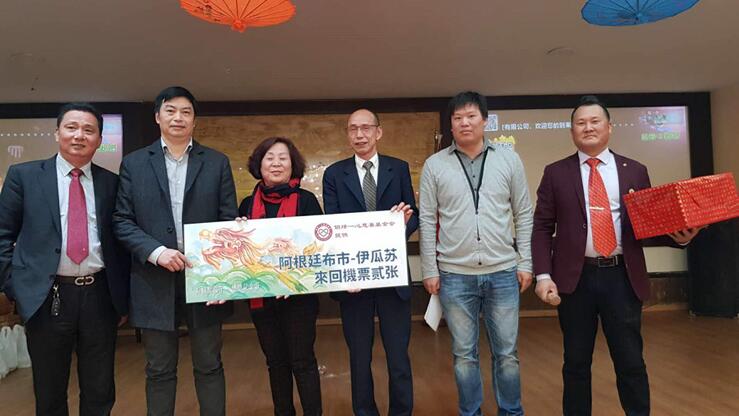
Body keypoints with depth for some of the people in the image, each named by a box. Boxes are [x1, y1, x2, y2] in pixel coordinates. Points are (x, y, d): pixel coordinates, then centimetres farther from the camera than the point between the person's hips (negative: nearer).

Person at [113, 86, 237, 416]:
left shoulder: (217, 163, 6)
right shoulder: (133, 163, 6)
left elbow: (230, 221, 2)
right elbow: (122, 221, 2)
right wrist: (155, 252, -14)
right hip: (155, 281, 0)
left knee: (209, 366, 11)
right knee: (159, 370, 12)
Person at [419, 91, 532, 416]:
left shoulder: (509, 160, 4)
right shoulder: (435, 165, 1)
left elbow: (523, 215, 7)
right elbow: (427, 221, 2)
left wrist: (525, 263, 3)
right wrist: (429, 270, 0)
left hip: (503, 273, 1)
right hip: (455, 276, 0)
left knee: (507, 353, 11)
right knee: (464, 354, 11)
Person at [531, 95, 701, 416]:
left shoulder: (635, 171, 9)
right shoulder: (556, 173, 4)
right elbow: (542, 228, 0)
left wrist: (677, 236, -10)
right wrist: (543, 275, -9)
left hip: (622, 277, 1)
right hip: (575, 278, 0)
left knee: (631, 362, 8)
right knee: (576, 364, 12)